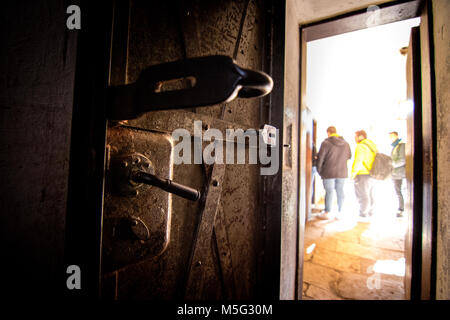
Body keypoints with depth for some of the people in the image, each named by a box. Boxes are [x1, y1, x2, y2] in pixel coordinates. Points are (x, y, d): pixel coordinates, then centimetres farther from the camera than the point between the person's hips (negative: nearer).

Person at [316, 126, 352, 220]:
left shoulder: (326, 143, -10)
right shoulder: (346, 144, 6)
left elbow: (320, 158, -9)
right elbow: (349, 156, 16)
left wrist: (319, 170, 2)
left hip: (329, 172, -5)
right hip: (342, 172, 5)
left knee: (329, 192, 0)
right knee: (340, 191, 11)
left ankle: (327, 213, 8)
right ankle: (340, 212, 19)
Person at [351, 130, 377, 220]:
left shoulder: (361, 146, -15)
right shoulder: (372, 145, 14)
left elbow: (358, 161, -24)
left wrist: (354, 172, -16)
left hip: (363, 174, -9)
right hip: (370, 173, 9)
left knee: (362, 195, -2)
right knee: (369, 194, 16)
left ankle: (363, 214, 3)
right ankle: (370, 213, 24)